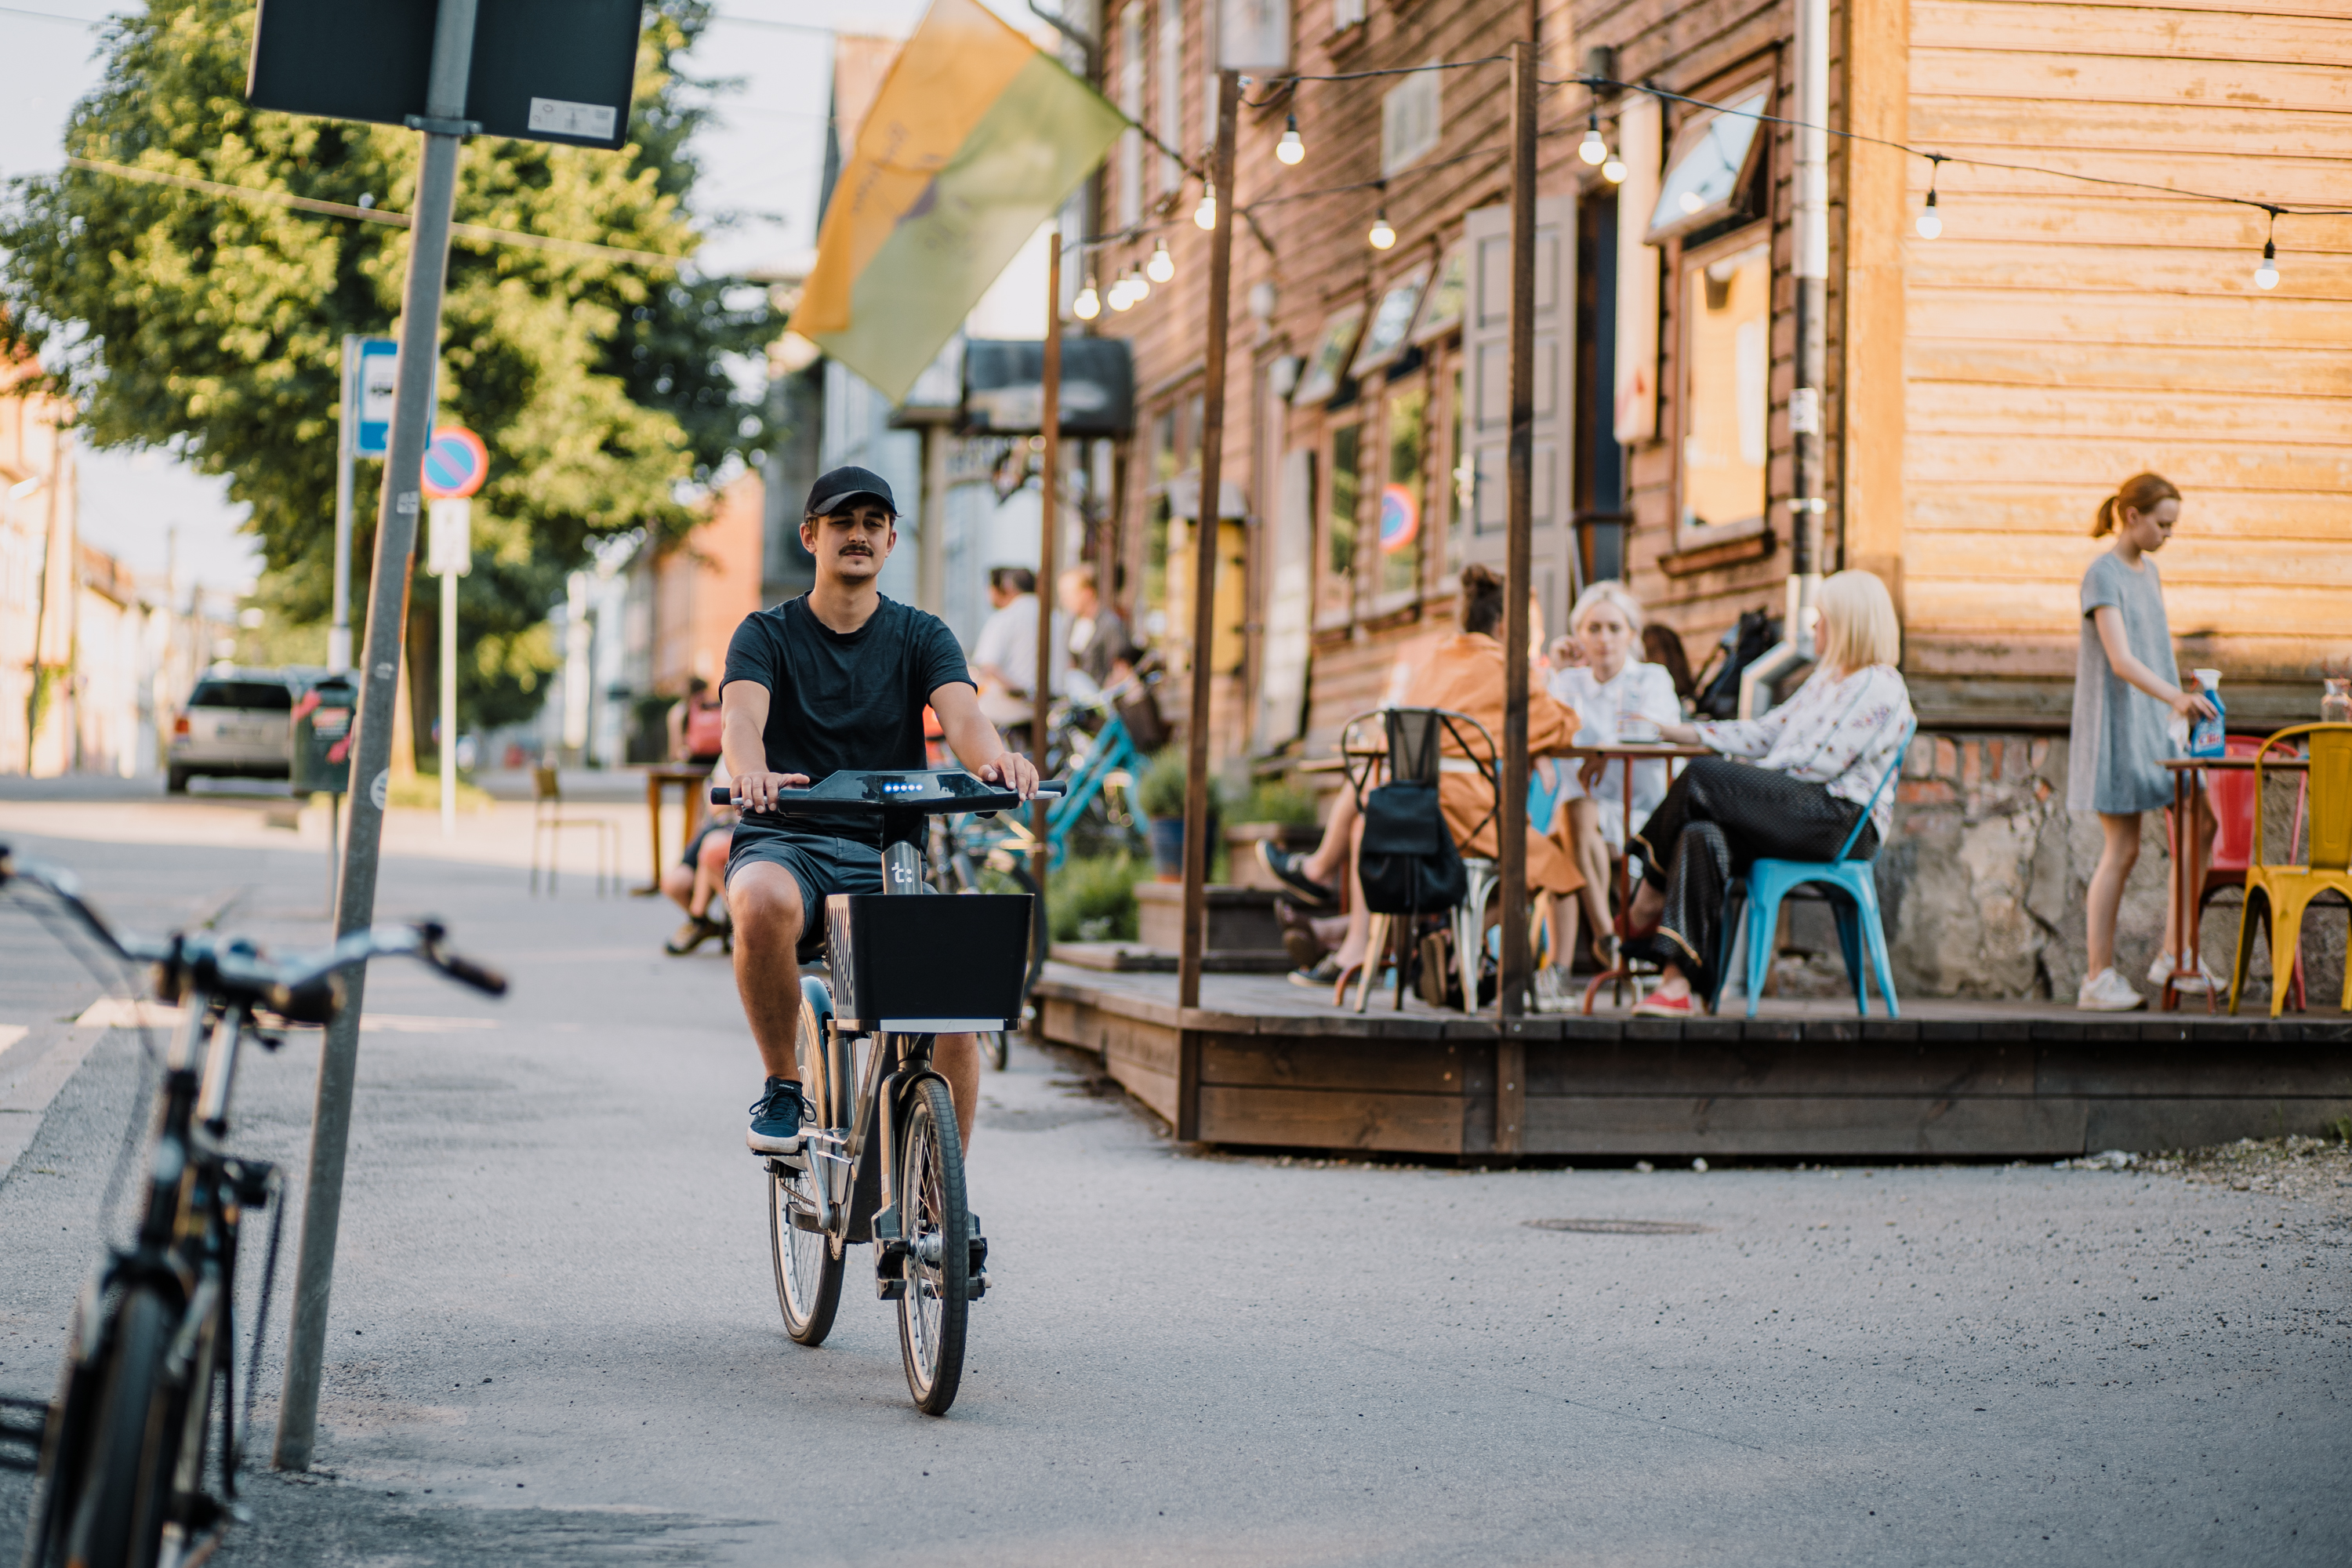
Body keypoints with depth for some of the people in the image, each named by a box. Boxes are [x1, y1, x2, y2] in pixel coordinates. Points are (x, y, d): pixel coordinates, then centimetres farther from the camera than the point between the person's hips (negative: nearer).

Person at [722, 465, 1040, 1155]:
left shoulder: (922, 637, 9)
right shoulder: (768, 634, 6)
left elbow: (962, 715, -10)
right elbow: (743, 716, -15)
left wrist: (995, 759, -36)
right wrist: (752, 770, -41)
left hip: (887, 849, 2)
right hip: (784, 842, -2)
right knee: (765, 903, -38)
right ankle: (783, 1085, -14)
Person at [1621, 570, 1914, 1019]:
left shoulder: (1880, 687, -4)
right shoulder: (1825, 679, 27)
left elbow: (1822, 762, -14)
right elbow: (1766, 732, 25)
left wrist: (1751, 780, -8)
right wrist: (1676, 732, 19)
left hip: (1843, 821, -9)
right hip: (1796, 816, 9)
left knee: (1701, 778, -25)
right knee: (1701, 836, -23)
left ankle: (1647, 904, -9)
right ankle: (1678, 982, -34)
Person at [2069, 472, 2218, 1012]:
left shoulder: (2149, 571, 15)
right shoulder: (2102, 573, -12)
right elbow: (2120, 660, -23)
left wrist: (2178, 704, 17)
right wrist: (2175, 697, -35)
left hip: (2157, 724, 8)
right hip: (2116, 722, -8)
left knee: (2201, 825, 1)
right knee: (2122, 849, -8)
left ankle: (2174, 955, 7)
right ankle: (2099, 978, -2)